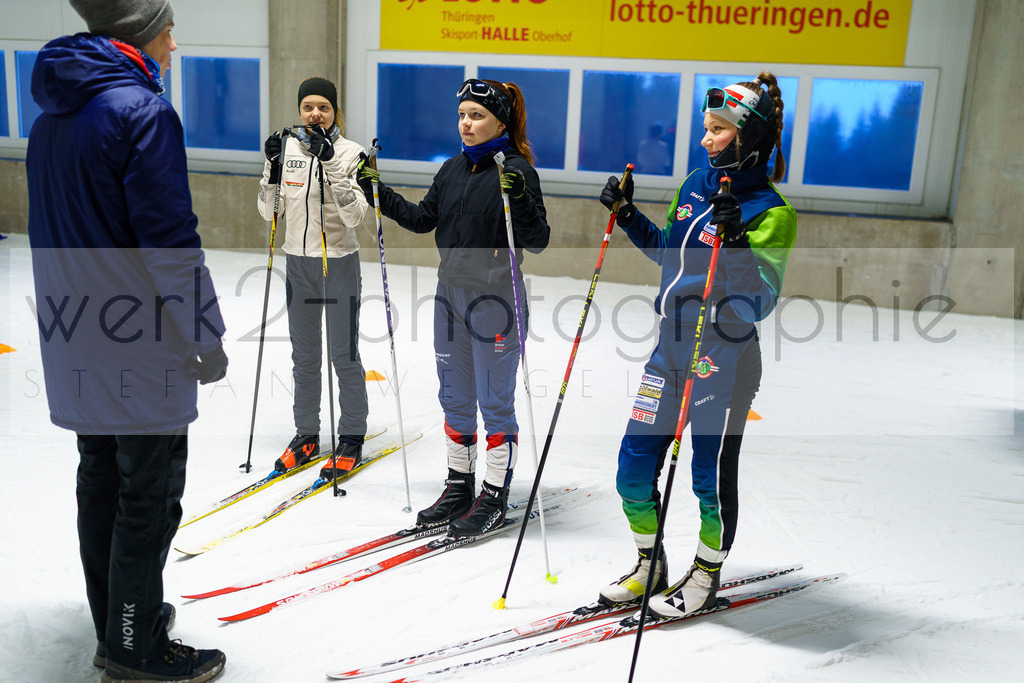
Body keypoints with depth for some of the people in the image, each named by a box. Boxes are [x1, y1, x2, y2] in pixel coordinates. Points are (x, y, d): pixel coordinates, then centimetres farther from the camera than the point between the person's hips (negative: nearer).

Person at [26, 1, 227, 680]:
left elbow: (53, 228, 18)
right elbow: (171, 239, -20)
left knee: (101, 481, 17)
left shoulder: (52, 115, 12)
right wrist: (207, 336, -13)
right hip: (142, 345, -9)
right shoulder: (142, 110, -16)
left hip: (77, 338, 9)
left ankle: (118, 620, 33)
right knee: (149, 495, 3)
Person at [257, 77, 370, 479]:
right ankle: (306, 435, 26)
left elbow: (353, 215, -20)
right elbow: (269, 211, 3)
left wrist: (330, 163, -25)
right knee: (304, 354, 13)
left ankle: (351, 439, 15)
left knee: (344, 355, 2)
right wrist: (273, 166, -11)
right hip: (298, 262, 4)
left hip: (339, 263, -4)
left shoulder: (349, 152, -8)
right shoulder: (287, 147, 3)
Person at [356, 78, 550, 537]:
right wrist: (379, 193, 9)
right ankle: (459, 487, 31)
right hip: (450, 293, 7)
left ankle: (494, 499, 18)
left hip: (494, 301, -7)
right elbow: (423, 219, 17)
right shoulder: (453, 169, 8)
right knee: (454, 398, 15)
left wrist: (519, 199, -34)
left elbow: (537, 241, -18)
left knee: (495, 403, 4)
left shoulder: (516, 171, -12)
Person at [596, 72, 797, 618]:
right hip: (670, 345, 7)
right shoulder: (695, 185, 8)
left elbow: (759, 304, -20)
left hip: (723, 356, -7)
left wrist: (736, 241, -32)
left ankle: (706, 577, 33)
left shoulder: (769, 212, -13)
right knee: (633, 468, 10)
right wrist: (627, 215, 12)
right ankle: (650, 565, 33)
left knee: (713, 477, 9)